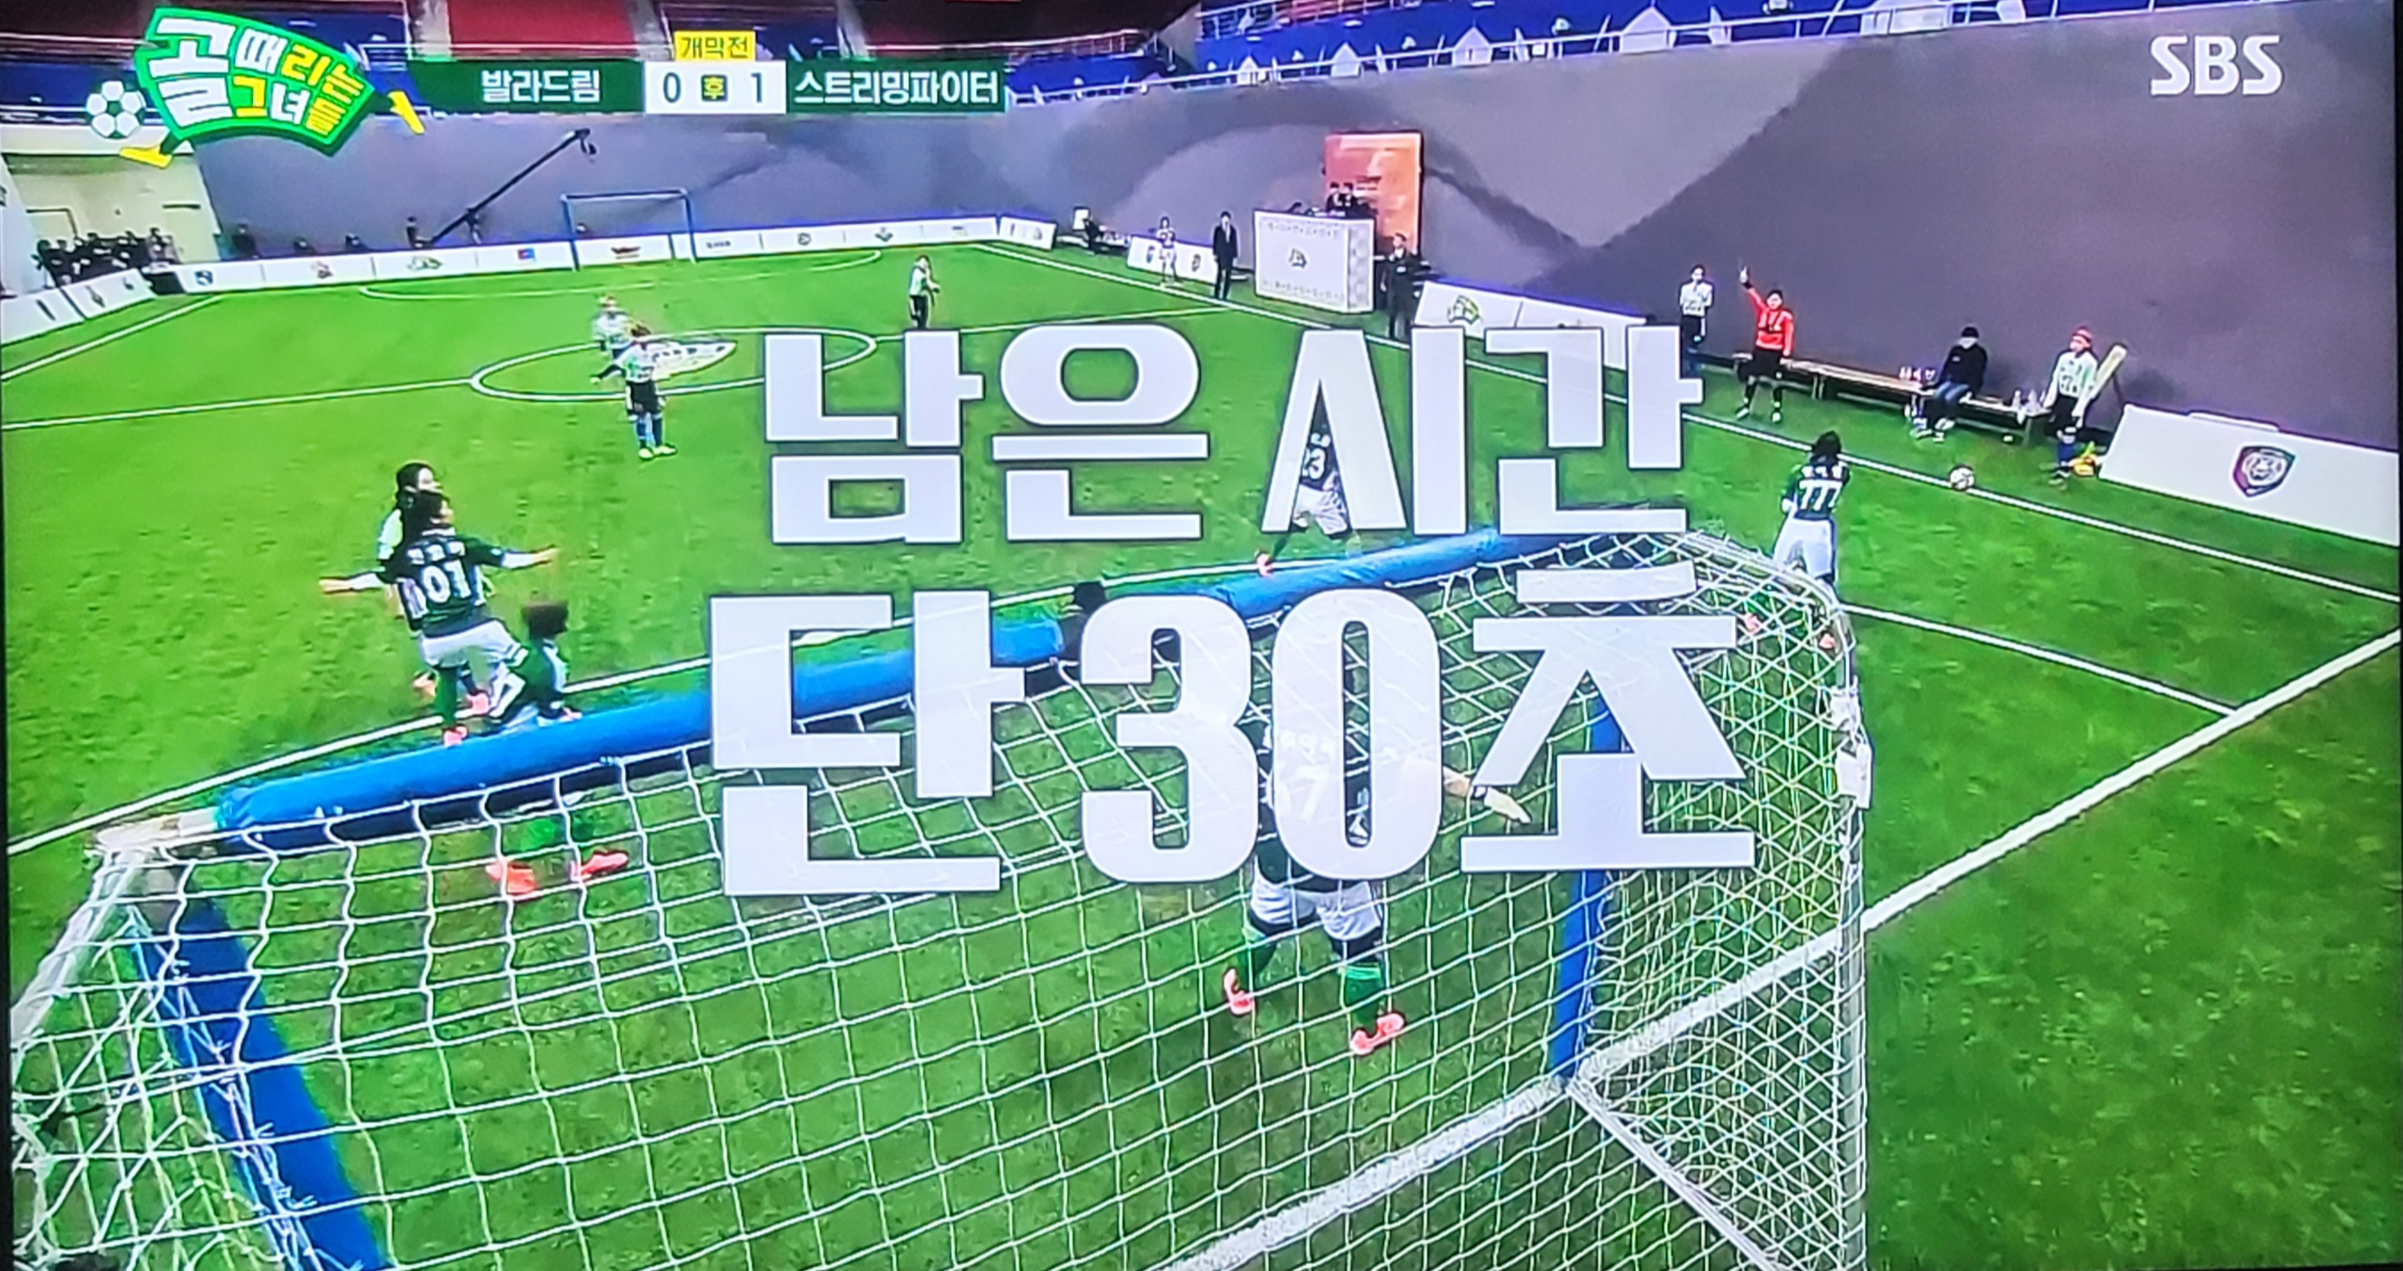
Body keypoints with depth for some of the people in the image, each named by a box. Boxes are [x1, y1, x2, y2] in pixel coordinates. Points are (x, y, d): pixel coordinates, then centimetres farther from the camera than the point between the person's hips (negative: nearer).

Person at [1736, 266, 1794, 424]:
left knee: (1775, 382, 5)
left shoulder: (1786, 316, -10)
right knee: (1751, 378, 7)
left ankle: (1777, 410, 18)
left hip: (1776, 353, -4)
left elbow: (1788, 335, -11)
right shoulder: (1762, 310, 1)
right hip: (1760, 350, 4)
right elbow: (1754, 296, -9)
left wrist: (1786, 354, -17)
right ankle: (1746, 407, 18)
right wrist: (1746, 283, -25)